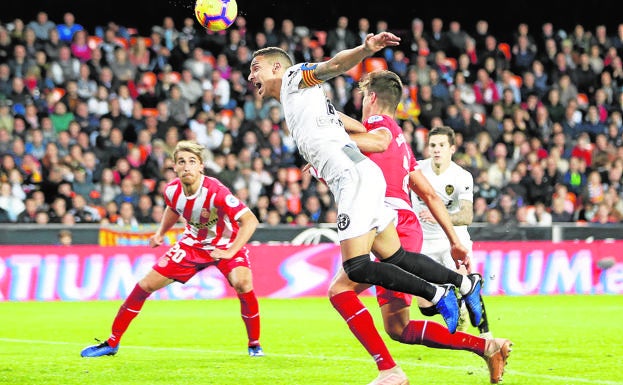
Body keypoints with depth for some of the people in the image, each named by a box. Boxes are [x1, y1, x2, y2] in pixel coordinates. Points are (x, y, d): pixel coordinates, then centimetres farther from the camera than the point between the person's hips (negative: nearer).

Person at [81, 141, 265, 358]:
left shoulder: (215, 192, -33)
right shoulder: (172, 191, -15)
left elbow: (250, 220, -33)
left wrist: (230, 252, -34)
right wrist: (160, 233, 7)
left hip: (226, 244, -5)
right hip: (193, 243, 5)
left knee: (242, 283, -33)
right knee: (146, 284, 0)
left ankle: (254, 345, -10)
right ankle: (112, 343, 14)